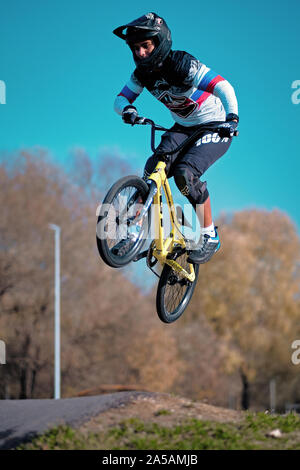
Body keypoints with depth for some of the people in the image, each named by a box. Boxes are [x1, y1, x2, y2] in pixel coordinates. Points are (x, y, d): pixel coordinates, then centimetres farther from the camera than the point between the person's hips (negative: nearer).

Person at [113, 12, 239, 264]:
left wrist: (232, 117, -55)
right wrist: (128, 109, -30)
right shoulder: (142, 73, -8)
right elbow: (121, 99, -5)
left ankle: (209, 235, -11)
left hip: (214, 127, -6)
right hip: (183, 128, 6)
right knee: (153, 170, -16)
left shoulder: (183, 65, -27)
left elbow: (224, 88, -36)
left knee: (186, 173, -27)